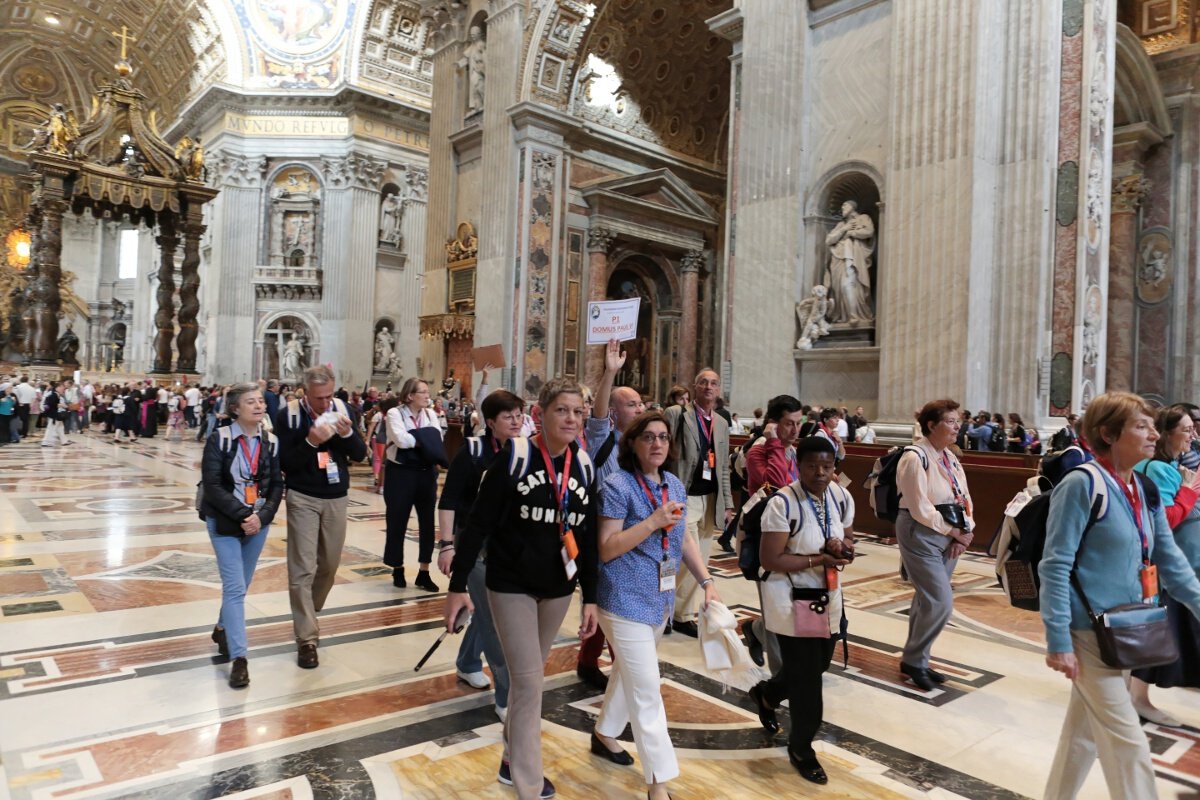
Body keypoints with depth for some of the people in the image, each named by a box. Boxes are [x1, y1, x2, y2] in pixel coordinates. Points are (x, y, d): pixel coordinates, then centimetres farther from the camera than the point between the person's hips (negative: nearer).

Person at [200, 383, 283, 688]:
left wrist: (262, 516, -13)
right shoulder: (219, 439, -11)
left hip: (258, 523, 4)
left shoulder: (271, 442, -1)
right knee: (235, 587, -9)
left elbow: (277, 485, 1)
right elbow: (212, 485, -15)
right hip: (224, 523, -4)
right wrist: (242, 515, -21)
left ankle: (222, 629, 42)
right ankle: (238, 657, -3)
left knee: (240, 585, 15)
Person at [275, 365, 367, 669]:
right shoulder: (288, 414, -11)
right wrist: (310, 442, -27)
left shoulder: (342, 409, -1)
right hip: (302, 499, -4)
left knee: (328, 566, 13)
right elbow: (283, 462, -13)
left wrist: (347, 433, -19)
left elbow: (360, 455, 0)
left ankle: (307, 618, 35)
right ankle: (307, 638, 3)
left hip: (337, 499, 4)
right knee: (302, 569, -5)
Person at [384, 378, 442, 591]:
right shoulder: (395, 413, -8)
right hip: (400, 473, -4)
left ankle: (424, 572, 16)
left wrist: (413, 440, -20)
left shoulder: (430, 414, 6)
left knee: (428, 522, 5)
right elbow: (401, 439, -23)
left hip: (426, 473, 4)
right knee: (397, 523, 6)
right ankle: (398, 569, 24)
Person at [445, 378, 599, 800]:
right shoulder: (515, 455, -15)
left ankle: (512, 757, 42)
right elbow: (479, 522, -13)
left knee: (528, 675, 19)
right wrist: (458, 584, -13)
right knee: (528, 680, -5)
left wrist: (591, 597, 4)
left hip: (558, 589, 5)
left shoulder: (584, 466, -1)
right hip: (511, 585, -4)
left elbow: (589, 537, 4)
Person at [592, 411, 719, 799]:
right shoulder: (617, 485, -17)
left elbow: (685, 540, 13)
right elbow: (606, 549, -20)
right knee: (647, 691, -3)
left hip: (660, 599, 7)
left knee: (629, 673, 24)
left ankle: (604, 733, 46)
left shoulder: (675, 485, 5)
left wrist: (706, 581, 4)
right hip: (626, 601, -7)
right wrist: (653, 521, -27)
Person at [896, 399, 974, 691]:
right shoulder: (915, 457, -16)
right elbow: (920, 509, -19)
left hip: (950, 537, 8)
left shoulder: (949, 457, 11)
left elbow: (964, 498, 12)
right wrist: (955, 532, -11)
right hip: (922, 537, -8)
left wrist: (964, 532, -3)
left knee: (928, 600, 13)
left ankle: (916, 661, 25)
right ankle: (913, 660, 10)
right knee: (941, 602, -9)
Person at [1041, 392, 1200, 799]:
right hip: (1089, 632, -8)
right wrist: (1058, 641, -20)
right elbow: (1055, 566, -18)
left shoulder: (1146, 488, 6)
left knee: (1085, 729, 20)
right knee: (1128, 744, -1)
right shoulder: (1082, 484, -18)